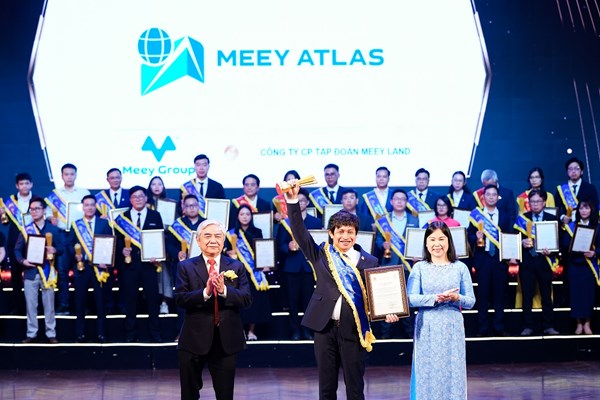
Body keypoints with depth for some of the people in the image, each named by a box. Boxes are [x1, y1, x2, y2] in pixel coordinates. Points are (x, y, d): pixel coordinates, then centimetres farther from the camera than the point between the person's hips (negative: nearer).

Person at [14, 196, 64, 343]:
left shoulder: (53, 229, 4)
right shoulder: (26, 230, 5)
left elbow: (62, 248, 3)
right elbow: (17, 250, 7)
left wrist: (55, 250, -19)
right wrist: (22, 260, -12)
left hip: (47, 272, -1)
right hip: (30, 272, 1)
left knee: (49, 305, 4)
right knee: (30, 304, 4)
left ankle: (51, 334, 11)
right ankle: (31, 334, 12)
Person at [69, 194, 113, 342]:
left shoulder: (104, 223, 5)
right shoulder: (76, 224, 8)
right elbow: (70, 244, 8)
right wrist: (75, 254, -11)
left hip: (99, 266, -1)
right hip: (81, 266, 1)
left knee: (101, 301, 2)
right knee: (80, 301, 4)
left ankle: (101, 333, 9)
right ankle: (80, 333, 11)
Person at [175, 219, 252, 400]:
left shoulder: (236, 267, 4)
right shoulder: (186, 267, 1)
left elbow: (247, 299, -5)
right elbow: (180, 299, -10)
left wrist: (224, 290, -22)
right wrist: (205, 292, -25)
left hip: (227, 341, 1)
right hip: (194, 340, -1)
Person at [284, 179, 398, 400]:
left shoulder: (369, 262, 4)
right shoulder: (320, 255, 6)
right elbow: (300, 232, -1)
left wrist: (387, 313, -16)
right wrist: (293, 201, -11)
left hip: (353, 329, -1)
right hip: (325, 327, 1)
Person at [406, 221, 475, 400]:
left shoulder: (460, 267, 5)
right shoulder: (419, 267, 4)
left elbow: (471, 302, 5)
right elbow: (410, 299, -6)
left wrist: (457, 298, -16)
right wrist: (436, 298, -19)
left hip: (452, 328, 1)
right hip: (426, 329, 0)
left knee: (452, 373, 2)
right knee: (427, 373, 1)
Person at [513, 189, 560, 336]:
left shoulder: (552, 219, 6)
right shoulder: (521, 219, 7)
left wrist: (551, 251, -13)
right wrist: (522, 243, -15)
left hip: (544, 261, 0)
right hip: (527, 262, 0)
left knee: (546, 295, 4)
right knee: (527, 296, 2)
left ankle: (548, 326, 12)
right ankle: (527, 327, 9)